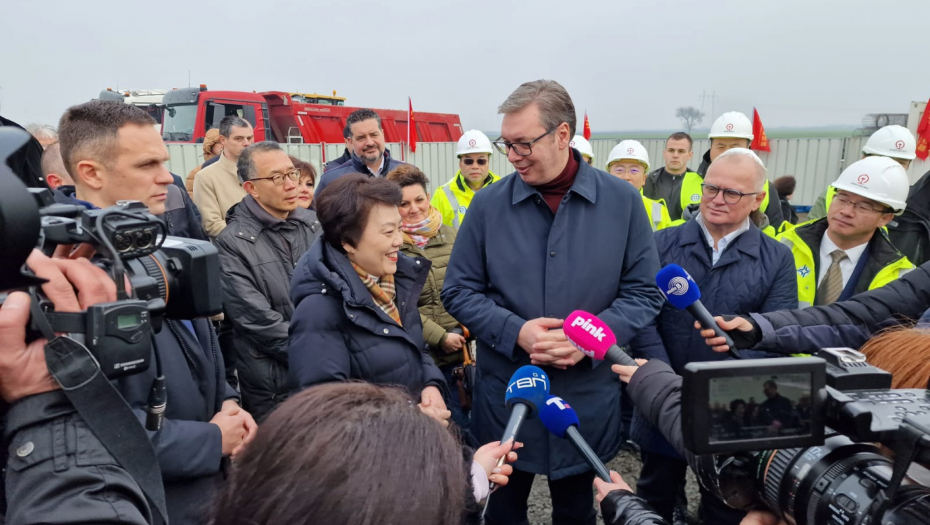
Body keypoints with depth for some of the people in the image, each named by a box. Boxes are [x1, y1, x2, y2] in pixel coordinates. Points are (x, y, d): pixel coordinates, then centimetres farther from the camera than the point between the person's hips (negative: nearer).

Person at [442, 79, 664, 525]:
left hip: (587, 398, 1)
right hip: (504, 396, 0)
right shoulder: (488, 204, -6)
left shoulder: (622, 201, -5)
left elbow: (644, 292, -1)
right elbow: (458, 291, -2)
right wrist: (516, 332, -18)